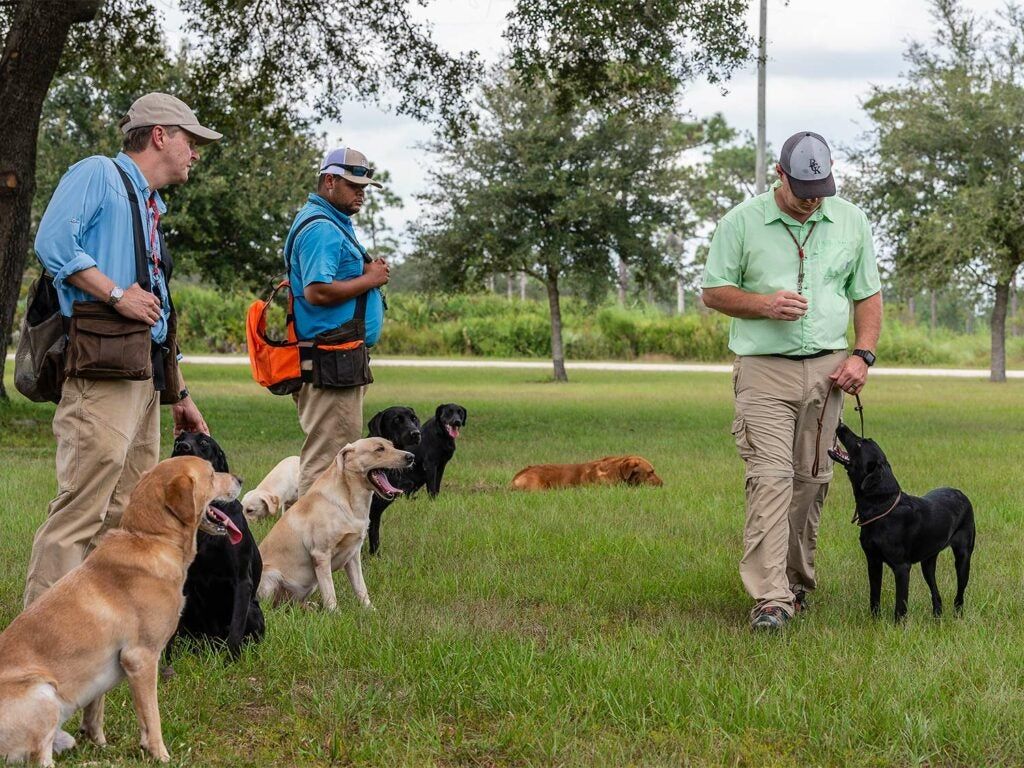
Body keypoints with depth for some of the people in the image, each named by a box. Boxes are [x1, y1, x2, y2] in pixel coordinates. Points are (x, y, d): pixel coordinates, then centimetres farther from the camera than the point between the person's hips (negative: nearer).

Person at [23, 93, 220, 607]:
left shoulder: (151, 210, 27)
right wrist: (117, 294, -16)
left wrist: (180, 395, 27)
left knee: (129, 512, 8)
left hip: (144, 370, 9)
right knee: (83, 503, -15)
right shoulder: (97, 174, 1)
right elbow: (53, 242, -16)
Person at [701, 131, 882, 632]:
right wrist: (764, 304, -14)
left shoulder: (851, 220, 8)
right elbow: (713, 291, 3)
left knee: (811, 479, 7)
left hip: (827, 369, 4)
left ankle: (798, 581, 20)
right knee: (770, 477, -14)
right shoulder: (741, 222, -1)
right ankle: (771, 598, -18)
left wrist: (863, 355, 1)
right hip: (764, 369, -3)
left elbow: (868, 295, 14)